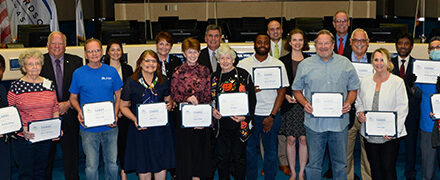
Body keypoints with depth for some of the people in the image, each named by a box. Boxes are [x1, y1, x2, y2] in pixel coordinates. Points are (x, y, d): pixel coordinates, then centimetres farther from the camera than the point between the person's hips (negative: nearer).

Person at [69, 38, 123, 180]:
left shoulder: (111, 71, 2)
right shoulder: (78, 73, 0)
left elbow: (118, 96, 8)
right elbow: (73, 98, 8)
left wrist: (115, 115, -8)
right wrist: (79, 111, -12)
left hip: (110, 127, 1)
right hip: (88, 127, -1)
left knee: (112, 164, 8)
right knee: (91, 167, 4)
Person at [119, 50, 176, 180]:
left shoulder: (163, 81, 8)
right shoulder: (131, 82, -3)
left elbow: (168, 100, 18)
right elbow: (124, 106, 0)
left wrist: (170, 105, -5)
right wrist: (134, 119, -16)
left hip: (160, 129, 3)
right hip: (140, 128, -2)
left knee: (162, 167, 2)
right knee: (143, 169, 3)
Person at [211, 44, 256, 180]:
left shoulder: (243, 75, -1)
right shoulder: (214, 77, 9)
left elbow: (252, 99, -2)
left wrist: (245, 117, -14)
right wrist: (213, 111, -5)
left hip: (240, 124, -2)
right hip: (221, 123, 3)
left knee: (239, 157, 6)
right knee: (222, 157, 5)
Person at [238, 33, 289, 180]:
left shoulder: (278, 64, 1)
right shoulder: (243, 64, 3)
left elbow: (281, 91, -2)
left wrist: (272, 116, -8)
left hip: (271, 114, 0)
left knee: (271, 150, 7)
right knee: (249, 150, 8)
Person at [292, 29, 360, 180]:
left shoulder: (345, 63, 7)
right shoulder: (305, 65, 4)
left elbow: (353, 88, 12)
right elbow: (297, 90, 9)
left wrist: (348, 103, -7)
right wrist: (305, 103, -9)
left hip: (339, 121, 1)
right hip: (314, 121, -1)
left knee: (340, 163, 12)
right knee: (314, 163, 6)